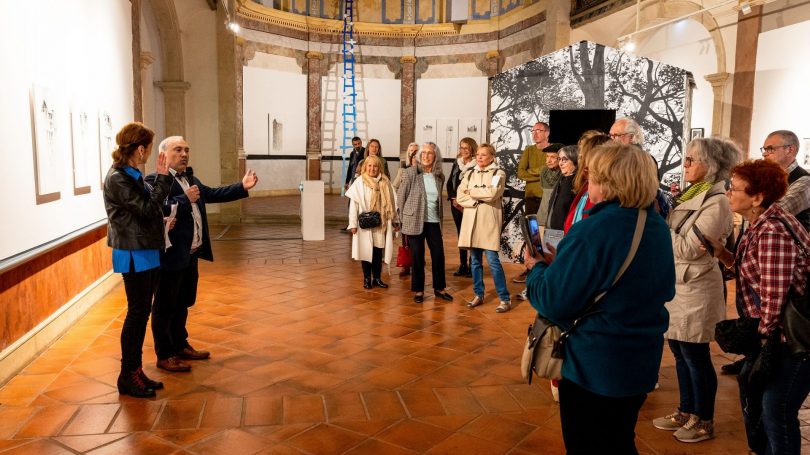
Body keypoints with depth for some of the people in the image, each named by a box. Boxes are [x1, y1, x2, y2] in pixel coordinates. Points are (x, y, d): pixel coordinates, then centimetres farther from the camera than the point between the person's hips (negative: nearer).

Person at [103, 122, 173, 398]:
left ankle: (136, 369, 22)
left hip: (146, 252, 9)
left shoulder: (132, 175, 12)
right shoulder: (117, 178, -16)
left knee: (142, 312, 13)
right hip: (134, 255, -9)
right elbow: (148, 208, -19)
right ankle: (127, 377, 8)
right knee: (137, 313, -3)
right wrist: (162, 177, -16)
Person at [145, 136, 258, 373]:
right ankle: (165, 355, 17)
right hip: (171, 256, -9)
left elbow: (212, 194, 13)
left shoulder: (191, 179, 16)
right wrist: (185, 199, -29)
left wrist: (242, 187, 5)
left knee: (183, 304, 21)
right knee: (165, 307, 5)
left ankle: (180, 345, 36)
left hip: (190, 255, 9)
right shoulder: (154, 180, -15)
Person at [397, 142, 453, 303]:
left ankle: (439, 288, 21)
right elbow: (400, 196, -3)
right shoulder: (411, 172, -6)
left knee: (439, 254, 5)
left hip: (434, 222, 3)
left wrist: (440, 218, 12)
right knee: (417, 256, 3)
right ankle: (418, 290, 18)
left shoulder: (439, 176, 6)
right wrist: (403, 218, -3)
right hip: (415, 221, -3)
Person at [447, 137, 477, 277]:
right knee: (460, 234, 10)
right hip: (456, 204, 6)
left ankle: (472, 266, 3)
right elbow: (449, 183, 13)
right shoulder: (457, 163, 12)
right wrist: (453, 199, -1)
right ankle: (463, 265, 18)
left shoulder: (477, 165, -7)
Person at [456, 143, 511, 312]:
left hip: (489, 221, -5)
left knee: (492, 260, -8)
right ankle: (478, 294, 21)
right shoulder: (469, 174, 13)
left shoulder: (498, 173, 0)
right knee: (475, 260, 10)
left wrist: (471, 192, -3)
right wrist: (478, 201, -12)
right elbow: (460, 197, 3)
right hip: (471, 221, 5)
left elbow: (491, 194, -16)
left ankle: (505, 299, -1)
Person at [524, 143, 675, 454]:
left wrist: (537, 268, 0)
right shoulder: (659, 228, 0)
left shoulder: (592, 232, -24)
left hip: (593, 368, -7)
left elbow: (553, 302, -22)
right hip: (642, 362, 7)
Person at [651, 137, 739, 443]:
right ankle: (686, 412, 33)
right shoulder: (691, 195, 10)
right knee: (680, 354, 18)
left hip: (695, 290, -8)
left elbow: (687, 249, -21)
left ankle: (704, 422, 22)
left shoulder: (716, 202, -17)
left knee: (696, 357, 5)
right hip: (675, 286, 9)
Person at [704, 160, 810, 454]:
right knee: (750, 389, 23)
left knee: (776, 411, -1)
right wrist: (723, 254, -5)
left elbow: (773, 296, -25)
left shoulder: (772, 231, -26)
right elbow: (753, 271, 8)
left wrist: (763, 337, -12)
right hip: (772, 331, 11)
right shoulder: (759, 225, 6)